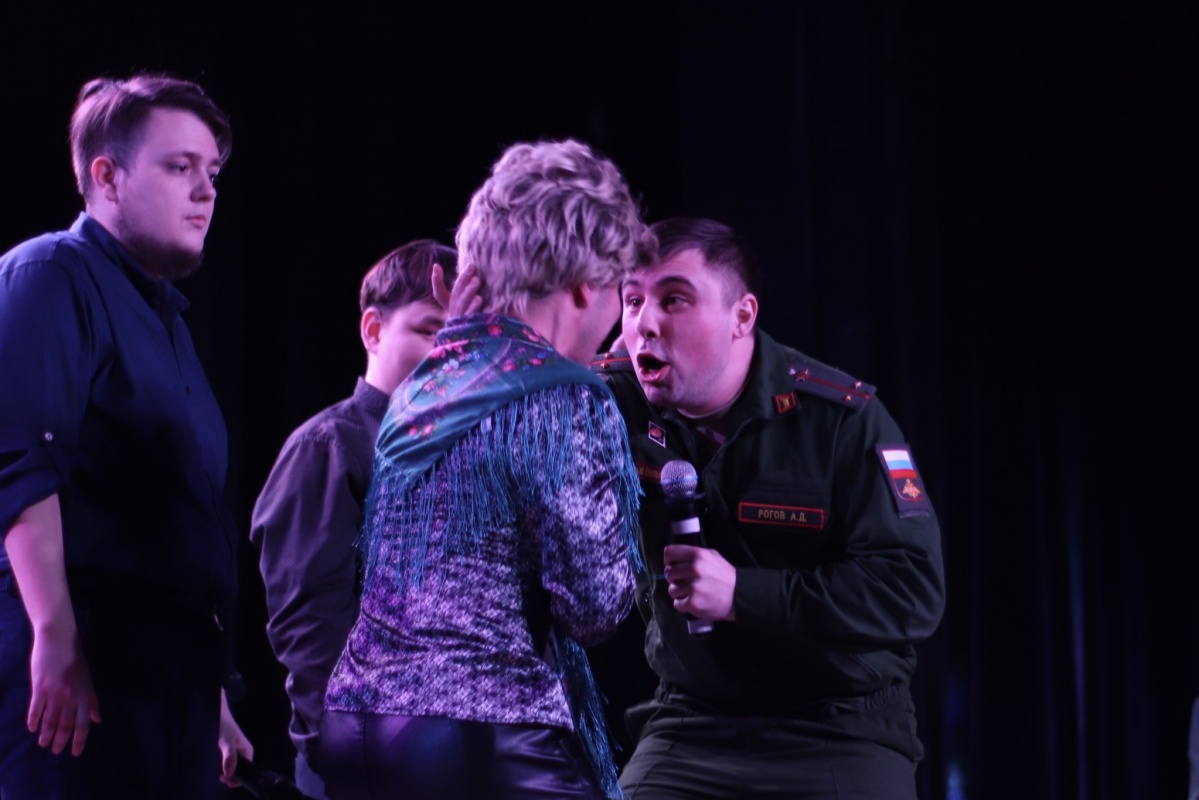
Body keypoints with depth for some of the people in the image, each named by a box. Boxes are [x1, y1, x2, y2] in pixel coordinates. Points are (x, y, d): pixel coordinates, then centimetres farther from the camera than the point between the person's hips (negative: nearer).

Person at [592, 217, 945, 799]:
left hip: (840, 737, -2)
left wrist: (743, 593, -22)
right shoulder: (615, 400, -3)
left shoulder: (842, 417, -11)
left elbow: (914, 588, -16)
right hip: (690, 727, 2)